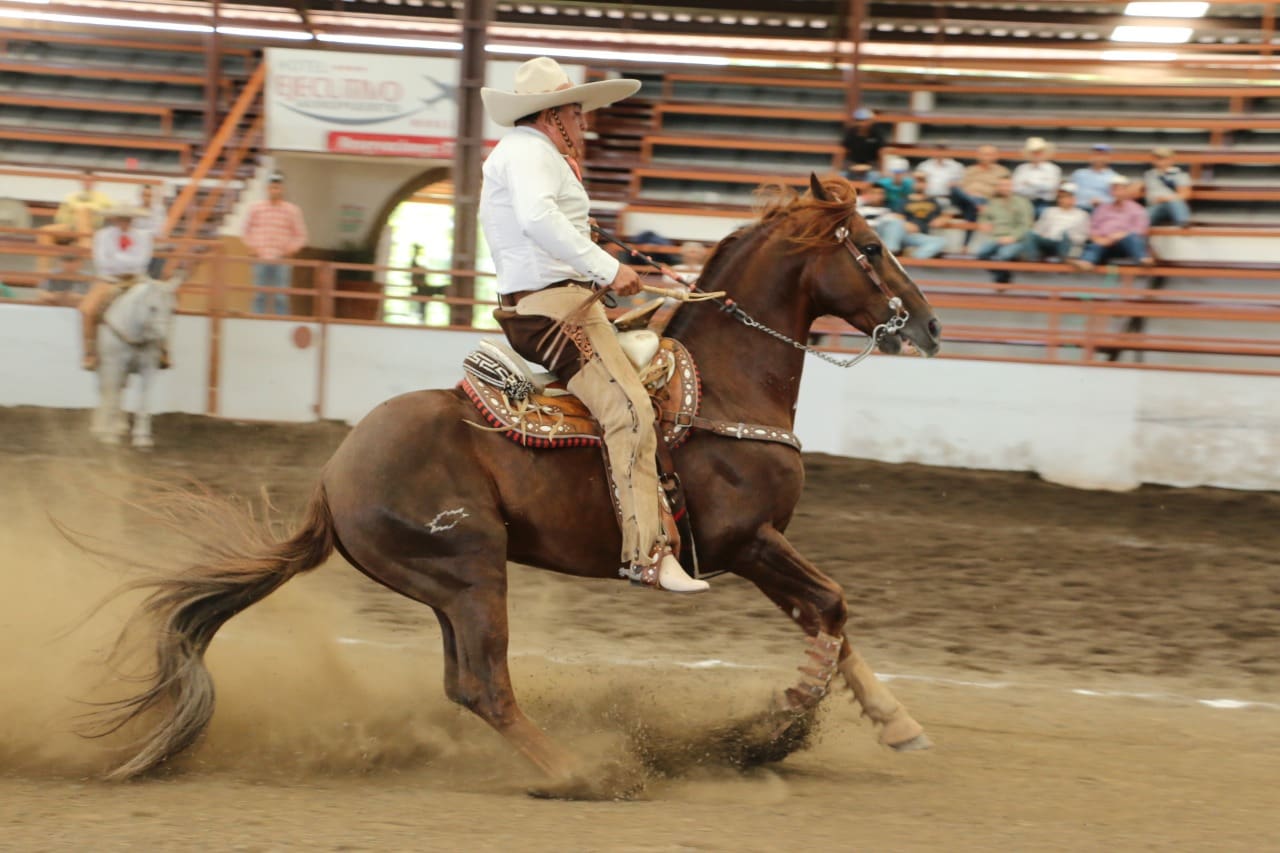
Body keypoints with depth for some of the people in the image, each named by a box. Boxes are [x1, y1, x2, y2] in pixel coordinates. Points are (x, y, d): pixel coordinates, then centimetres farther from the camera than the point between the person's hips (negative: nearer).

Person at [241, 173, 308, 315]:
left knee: (281, 297, -6)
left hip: (281, 261, -1)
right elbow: (247, 229, 17)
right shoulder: (256, 208, 6)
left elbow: (301, 235, 8)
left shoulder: (292, 210, 3)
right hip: (261, 260, 1)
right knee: (259, 296, 0)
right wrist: (252, 246, 4)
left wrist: (291, 249, -6)